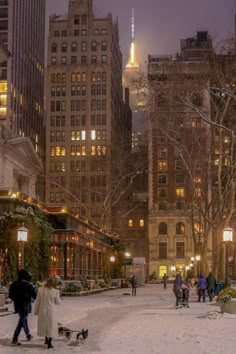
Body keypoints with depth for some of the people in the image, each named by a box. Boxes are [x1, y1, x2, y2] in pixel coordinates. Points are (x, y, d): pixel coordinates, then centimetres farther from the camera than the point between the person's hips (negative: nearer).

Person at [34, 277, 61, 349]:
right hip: (51, 311, -2)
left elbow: (37, 302, -1)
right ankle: (49, 343, 9)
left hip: (42, 310, 2)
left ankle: (46, 340, 32)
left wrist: (36, 311, 9)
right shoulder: (55, 291, -11)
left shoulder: (41, 290, -6)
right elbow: (58, 302, -1)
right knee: (51, 325, 10)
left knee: (44, 325, 21)